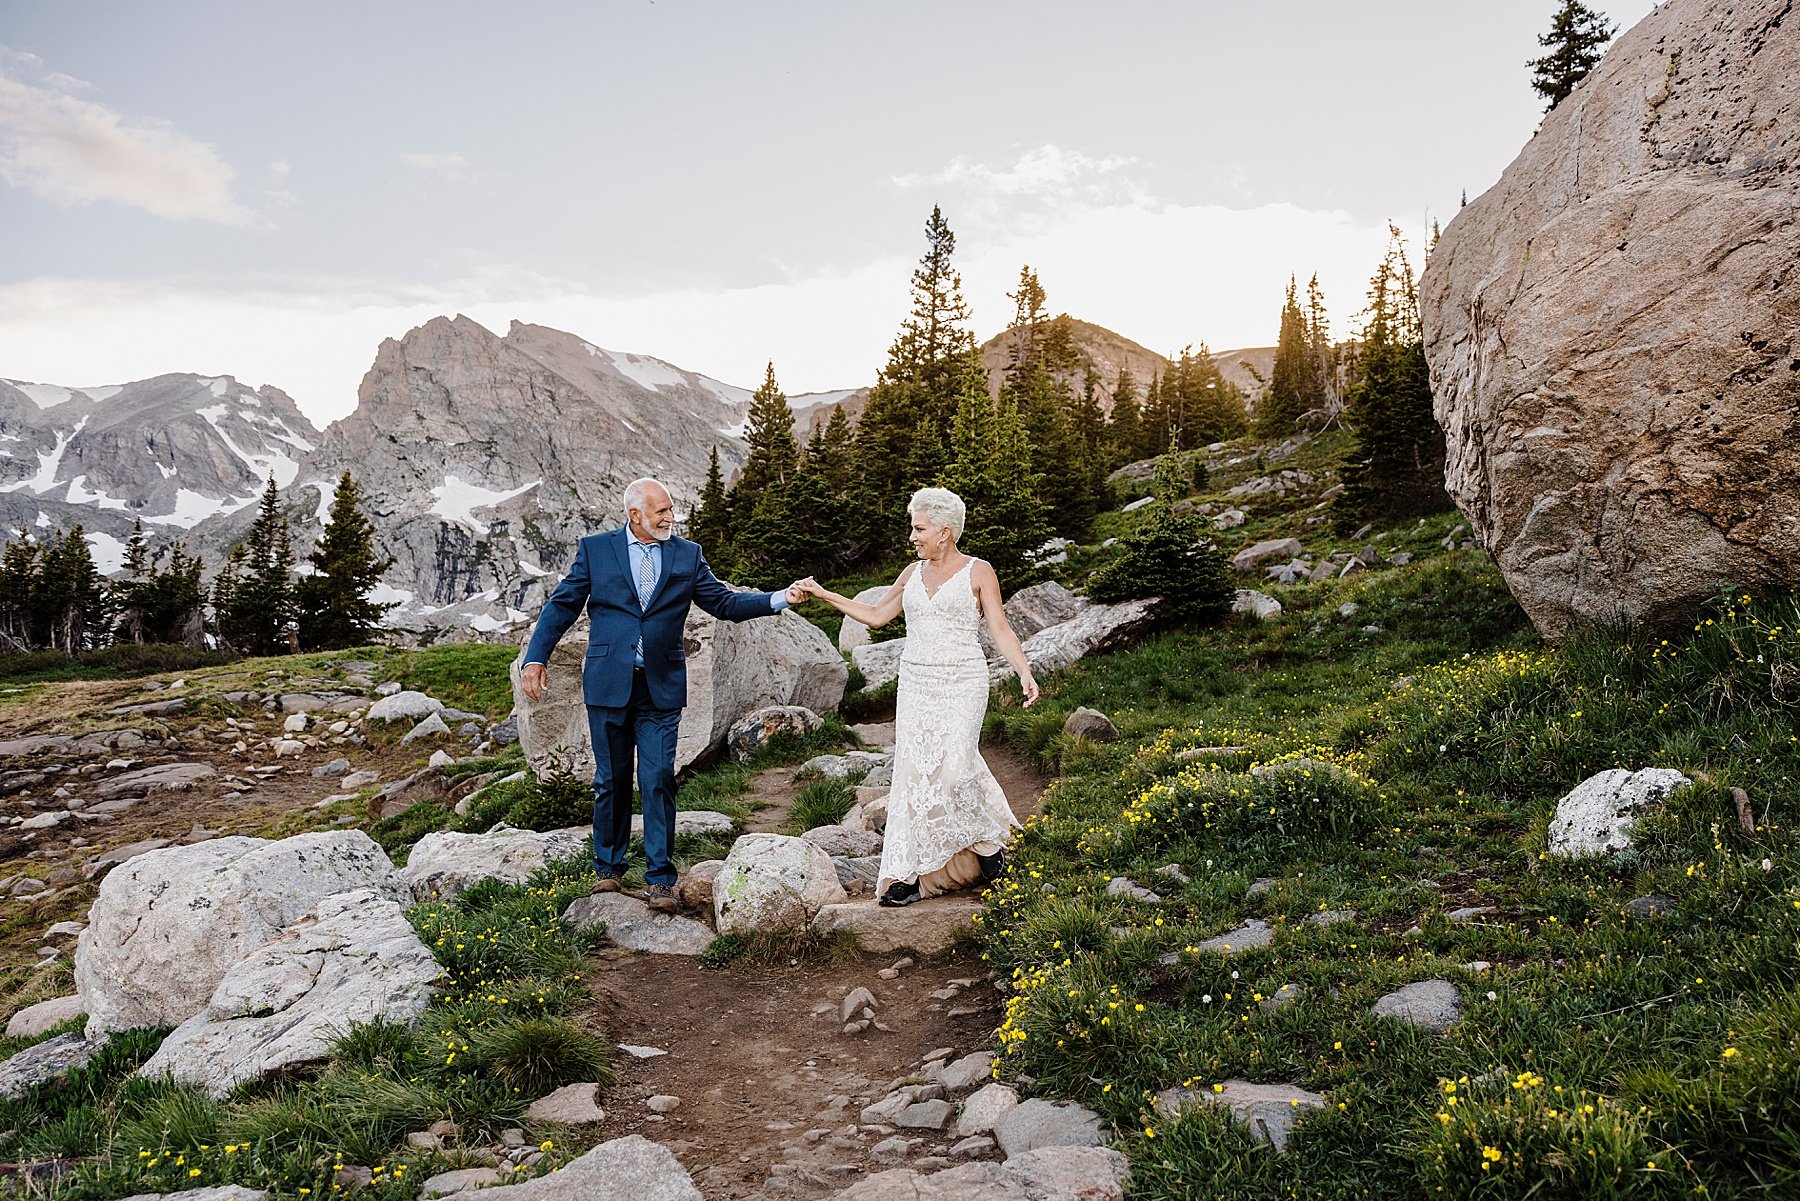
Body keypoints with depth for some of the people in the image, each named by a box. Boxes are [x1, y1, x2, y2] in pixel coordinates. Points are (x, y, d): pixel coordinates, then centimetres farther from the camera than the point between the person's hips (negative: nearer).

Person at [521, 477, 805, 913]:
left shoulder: (687, 555, 7)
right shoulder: (595, 549, 3)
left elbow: (725, 603, 7)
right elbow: (562, 605, 5)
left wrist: (778, 599, -6)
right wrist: (535, 657, -4)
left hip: (661, 688, 0)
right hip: (608, 685, 0)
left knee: (659, 782, -3)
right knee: (611, 781, 10)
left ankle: (659, 880, 4)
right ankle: (608, 868, 26)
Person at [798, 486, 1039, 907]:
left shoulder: (978, 572, -1)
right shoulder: (913, 573, 13)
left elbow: (1001, 629, -4)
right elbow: (876, 615, 20)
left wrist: (1025, 674, -18)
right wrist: (824, 594, 14)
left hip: (961, 684, -5)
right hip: (915, 683, 5)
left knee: (953, 766, -17)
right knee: (914, 770, -1)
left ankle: (989, 840, 11)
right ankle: (909, 873, 3)